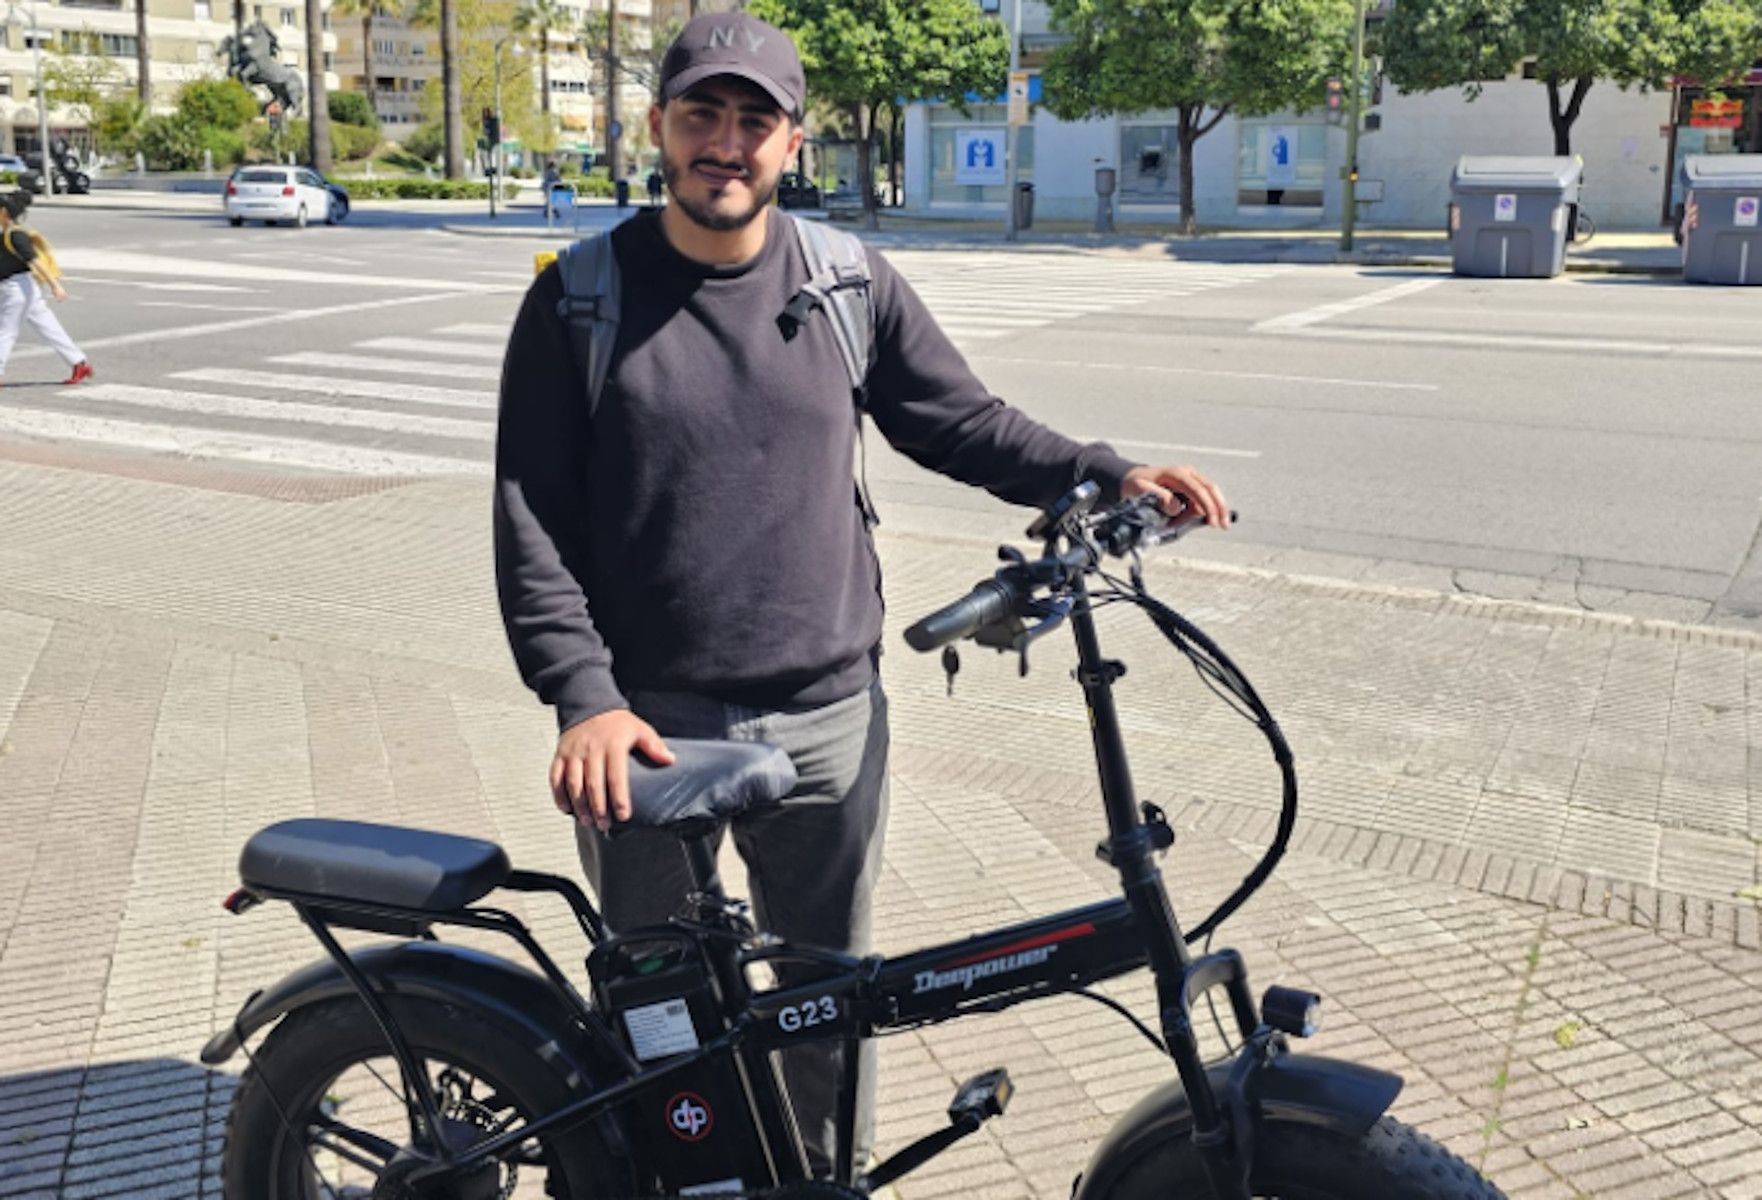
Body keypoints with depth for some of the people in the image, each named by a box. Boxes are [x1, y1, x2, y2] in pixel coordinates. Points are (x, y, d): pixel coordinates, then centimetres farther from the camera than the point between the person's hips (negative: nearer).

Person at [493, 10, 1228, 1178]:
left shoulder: (855, 286, 2)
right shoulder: (582, 296, -3)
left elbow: (962, 421, 10)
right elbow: (532, 514, -6)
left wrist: (1107, 474, -6)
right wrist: (584, 695, -17)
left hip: (827, 720, 2)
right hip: (646, 724, -1)